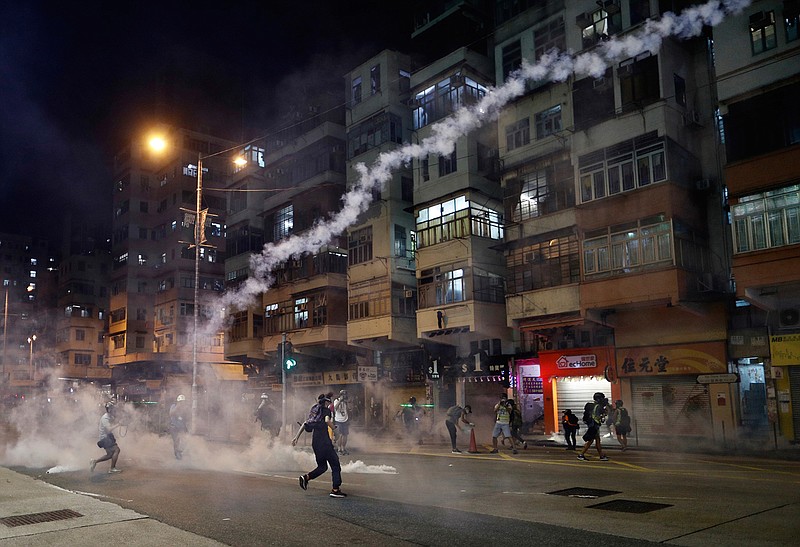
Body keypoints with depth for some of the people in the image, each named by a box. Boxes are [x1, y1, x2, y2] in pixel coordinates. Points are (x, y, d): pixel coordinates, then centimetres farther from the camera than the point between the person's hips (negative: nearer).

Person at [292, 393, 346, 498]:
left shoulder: (314, 410, 19)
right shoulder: (326, 409, -1)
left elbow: (304, 424, 18)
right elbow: (327, 420, -21)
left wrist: (296, 437, 19)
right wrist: (331, 421, 1)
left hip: (314, 441, 8)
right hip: (324, 440, -8)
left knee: (322, 466, 17)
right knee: (335, 464, -1)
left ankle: (306, 477, -3)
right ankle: (335, 490, -7)